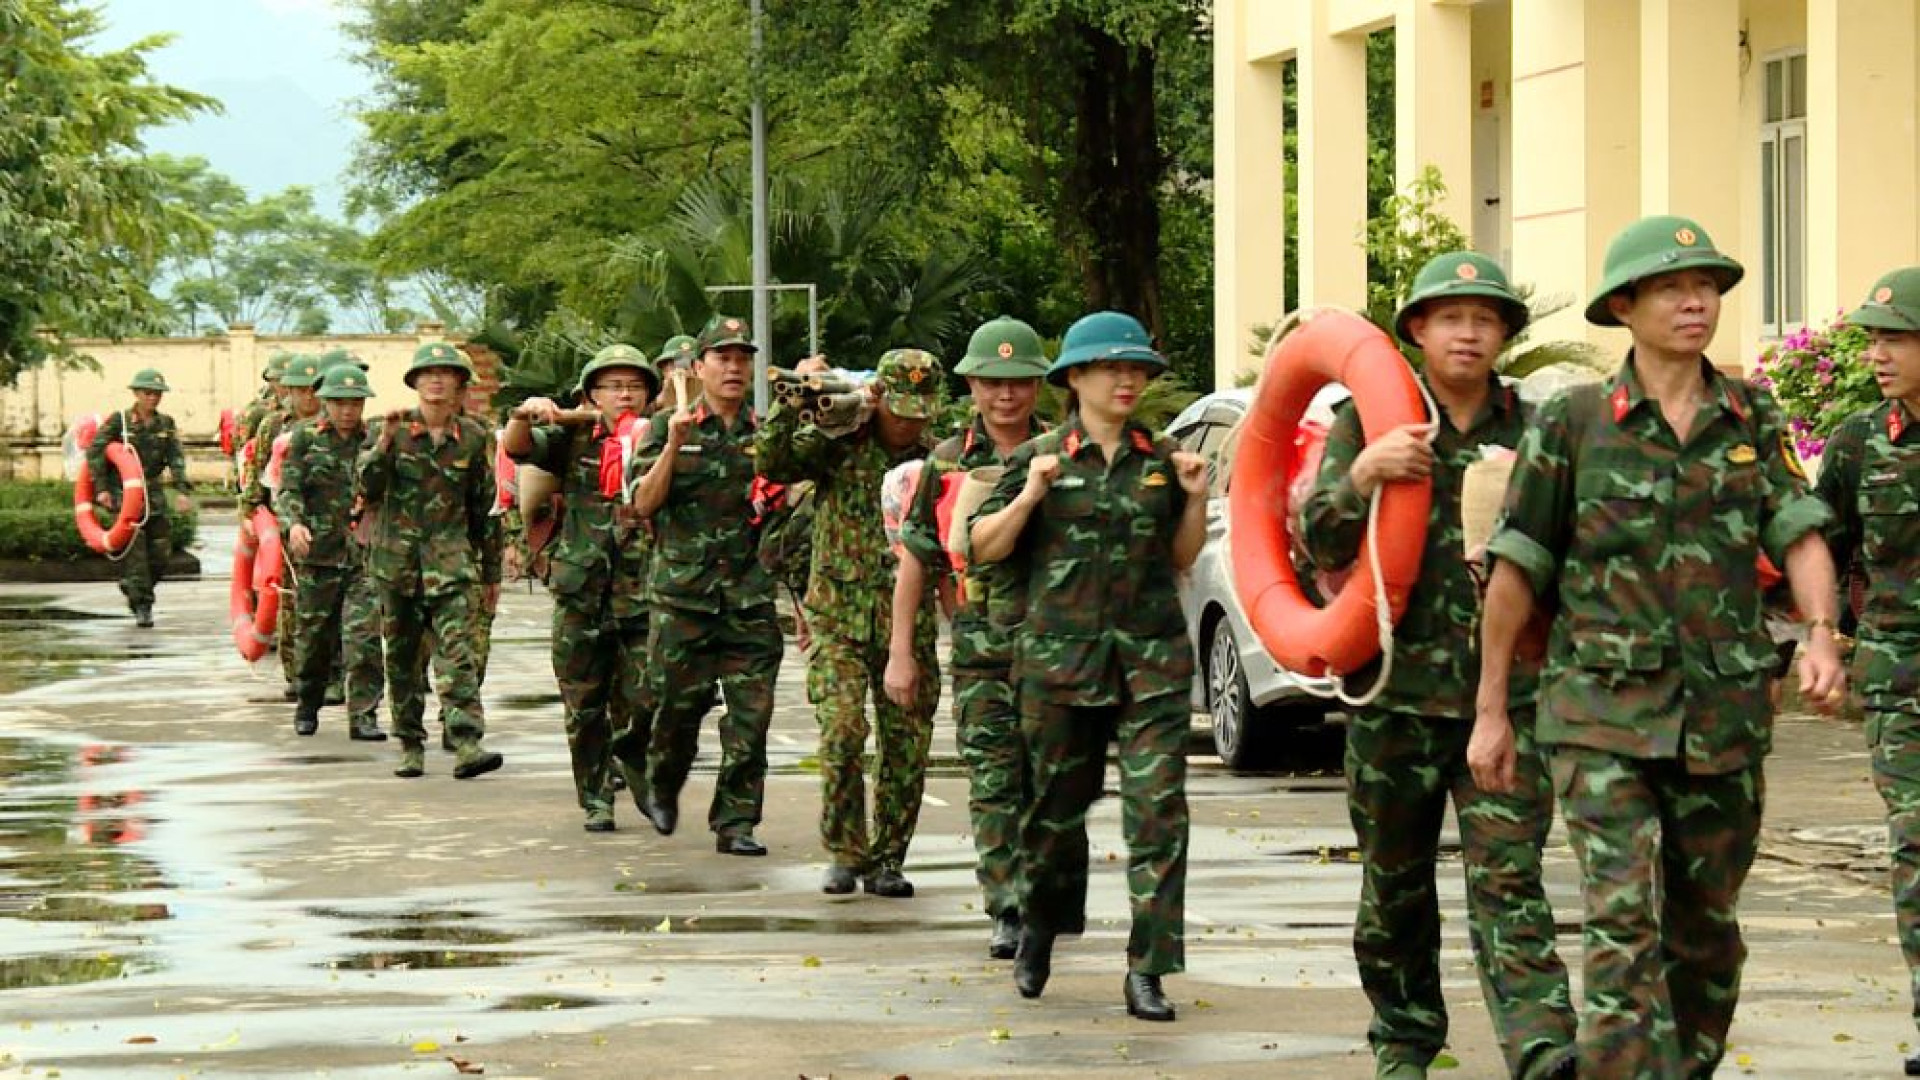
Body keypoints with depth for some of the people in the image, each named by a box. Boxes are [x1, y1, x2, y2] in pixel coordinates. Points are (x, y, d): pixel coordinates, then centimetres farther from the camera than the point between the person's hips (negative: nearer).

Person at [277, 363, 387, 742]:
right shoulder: (306, 437, 3)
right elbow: (288, 489, -4)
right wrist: (293, 524, -22)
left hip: (364, 553, 0)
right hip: (317, 551, 0)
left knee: (363, 632, -12)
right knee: (314, 633, 9)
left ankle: (363, 715, -8)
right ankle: (307, 707, 30)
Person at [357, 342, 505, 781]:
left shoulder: (471, 436, 5)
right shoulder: (394, 428, 0)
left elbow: (484, 506, 13)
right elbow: (368, 489, -9)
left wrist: (492, 570, 16)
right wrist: (384, 441, -22)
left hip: (450, 559, 0)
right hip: (396, 558, 1)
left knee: (456, 648, -15)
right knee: (402, 656, 7)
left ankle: (467, 744, -23)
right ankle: (411, 745, 17)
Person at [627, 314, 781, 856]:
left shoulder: (767, 432, 11)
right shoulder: (667, 427, 5)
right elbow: (644, 503, -4)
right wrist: (674, 445, -14)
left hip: (751, 594, 2)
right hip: (681, 592, -2)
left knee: (751, 712, -4)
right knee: (679, 705, 4)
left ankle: (736, 822, 3)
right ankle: (660, 786, 32)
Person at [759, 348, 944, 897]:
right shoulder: (838, 442, 0)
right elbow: (773, 464, -14)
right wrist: (794, 402, -18)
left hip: (907, 620, 3)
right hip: (840, 615, -3)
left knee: (907, 743, 2)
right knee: (842, 728, -16)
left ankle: (886, 860, 14)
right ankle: (844, 852, -1)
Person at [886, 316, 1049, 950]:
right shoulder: (948, 464, 7)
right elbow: (916, 559, 9)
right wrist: (901, 653, 5)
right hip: (978, 647, 0)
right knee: (993, 780, -2)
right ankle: (1007, 911, 0)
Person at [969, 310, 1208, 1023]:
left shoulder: (1161, 459, 9)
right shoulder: (1040, 459, 2)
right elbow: (983, 548, 2)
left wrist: (1196, 500, 1)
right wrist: (1028, 497, -13)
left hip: (1153, 658, 1)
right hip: (1058, 655, -1)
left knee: (1158, 809, -10)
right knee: (1057, 804, 10)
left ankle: (1146, 971, -8)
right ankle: (1040, 927, 37)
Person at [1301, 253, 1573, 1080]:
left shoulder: (1532, 430, 7)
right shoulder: (1369, 420, 4)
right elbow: (1323, 544, -2)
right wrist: (1361, 475, -21)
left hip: (1504, 694, -1)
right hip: (1396, 692, 1)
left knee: (1509, 880, -10)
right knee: (1395, 882, 12)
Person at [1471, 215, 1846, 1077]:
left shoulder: (1753, 421, 8)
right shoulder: (1572, 423, 0)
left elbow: (1799, 535, -2)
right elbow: (1516, 571, 2)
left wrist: (1821, 632, -22)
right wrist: (1491, 709, 1)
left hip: (1725, 716, 3)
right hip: (1604, 714, -3)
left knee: (1706, 931, 11)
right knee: (1624, 922, -13)